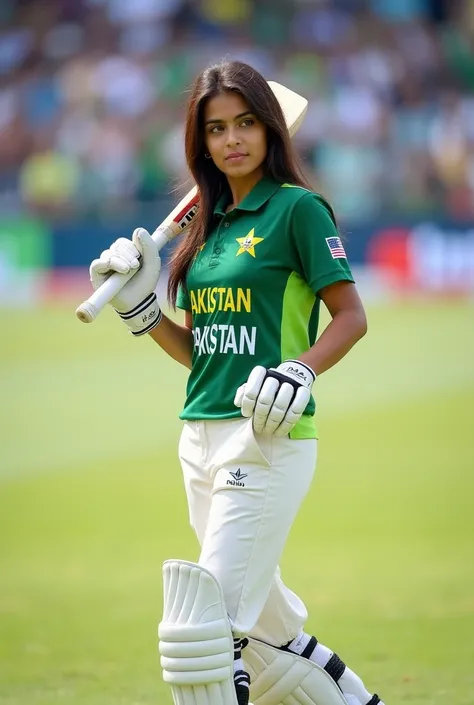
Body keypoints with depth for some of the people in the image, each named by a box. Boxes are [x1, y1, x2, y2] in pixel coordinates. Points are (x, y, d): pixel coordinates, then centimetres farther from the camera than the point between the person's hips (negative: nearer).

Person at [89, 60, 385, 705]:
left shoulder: (296, 209, -5)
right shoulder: (209, 224, 15)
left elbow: (351, 316, -7)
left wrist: (299, 370, -22)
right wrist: (138, 306, 3)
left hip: (267, 436, -8)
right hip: (200, 435, 8)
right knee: (261, 612, 16)